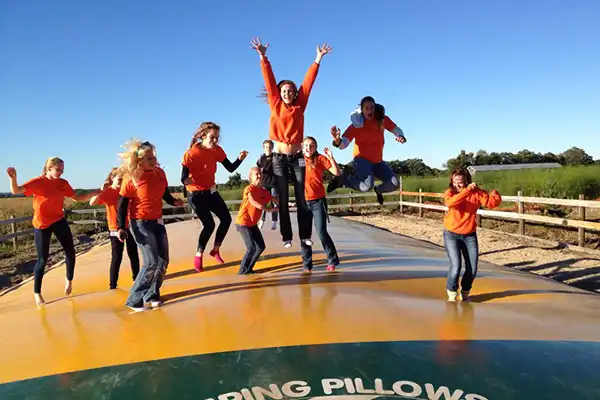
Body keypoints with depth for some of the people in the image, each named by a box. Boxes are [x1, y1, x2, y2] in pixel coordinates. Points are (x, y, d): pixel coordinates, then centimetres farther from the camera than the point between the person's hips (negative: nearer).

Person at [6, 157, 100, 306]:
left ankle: (69, 280, 26)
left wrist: (93, 193, -4)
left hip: (59, 220, 4)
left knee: (70, 252, 0)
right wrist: (13, 178, -43)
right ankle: (37, 293, 16)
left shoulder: (63, 183, 0)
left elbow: (77, 198, 8)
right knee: (43, 259, 0)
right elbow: (16, 191, -24)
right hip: (41, 224, -4)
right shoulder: (37, 182, -13)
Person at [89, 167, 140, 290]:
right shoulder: (107, 192, -7)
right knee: (116, 257, -3)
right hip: (115, 229, -4)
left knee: (133, 254, 13)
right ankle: (112, 284, 4)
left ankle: (136, 277, 29)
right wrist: (102, 191, -29)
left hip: (129, 226, 4)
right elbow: (92, 203, -22)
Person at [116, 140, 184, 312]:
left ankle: (152, 295, 22)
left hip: (157, 222, 7)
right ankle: (134, 300, 6)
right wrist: (121, 227, -18)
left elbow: (165, 194, 11)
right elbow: (122, 204, -11)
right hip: (140, 223, -6)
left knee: (163, 261, 7)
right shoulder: (131, 179, -15)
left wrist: (174, 201, -9)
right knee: (151, 263, -10)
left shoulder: (159, 173, -1)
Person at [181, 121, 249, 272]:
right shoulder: (191, 154, -22)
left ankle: (215, 250, 24)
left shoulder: (217, 150, -5)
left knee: (226, 219, 3)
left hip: (211, 191, 7)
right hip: (196, 194, -6)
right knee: (209, 224, -14)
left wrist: (240, 158, -23)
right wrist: (189, 181, -46)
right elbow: (184, 179, -23)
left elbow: (230, 168, -5)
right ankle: (198, 255, 9)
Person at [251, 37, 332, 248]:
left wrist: (318, 59, 3)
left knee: (302, 198, 3)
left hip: (297, 157, 1)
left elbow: (308, 82, 3)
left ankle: (304, 235, 11)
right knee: (283, 199, 4)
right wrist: (263, 57, -7)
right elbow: (269, 82, -2)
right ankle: (286, 236, 11)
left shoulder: (299, 107, 5)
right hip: (279, 158, -1)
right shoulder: (275, 106, 3)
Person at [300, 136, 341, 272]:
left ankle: (332, 260, 12)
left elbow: (337, 173, -10)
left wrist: (331, 158, -21)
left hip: (318, 201, -3)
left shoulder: (321, 158, -4)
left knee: (321, 232, -6)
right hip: (304, 202, 3)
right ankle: (307, 264, 16)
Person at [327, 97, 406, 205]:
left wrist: (400, 136, -15)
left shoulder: (382, 119, -6)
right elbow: (343, 144, -23)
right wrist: (337, 140, -47)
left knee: (394, 184, -3)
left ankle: (378, 190, 30)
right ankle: (342, 180, -6)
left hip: (377, 161, 5)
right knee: (367, 186, -30)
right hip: (362, 159, -5)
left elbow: (396, 129, 9)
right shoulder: (357, 124, -17)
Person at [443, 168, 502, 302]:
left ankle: (465, 293, 29)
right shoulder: (450, 192, -11)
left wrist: (495, 195, -31)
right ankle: (452, 294, 10)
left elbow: (492, 203, -10)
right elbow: (451, 203, -33)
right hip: (451, 235, -3)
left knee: (472, 269, 3)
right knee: (456, 266, -13)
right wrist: (467, 190, -38)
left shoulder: (476, 192, -6)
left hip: (470, 235, 3)